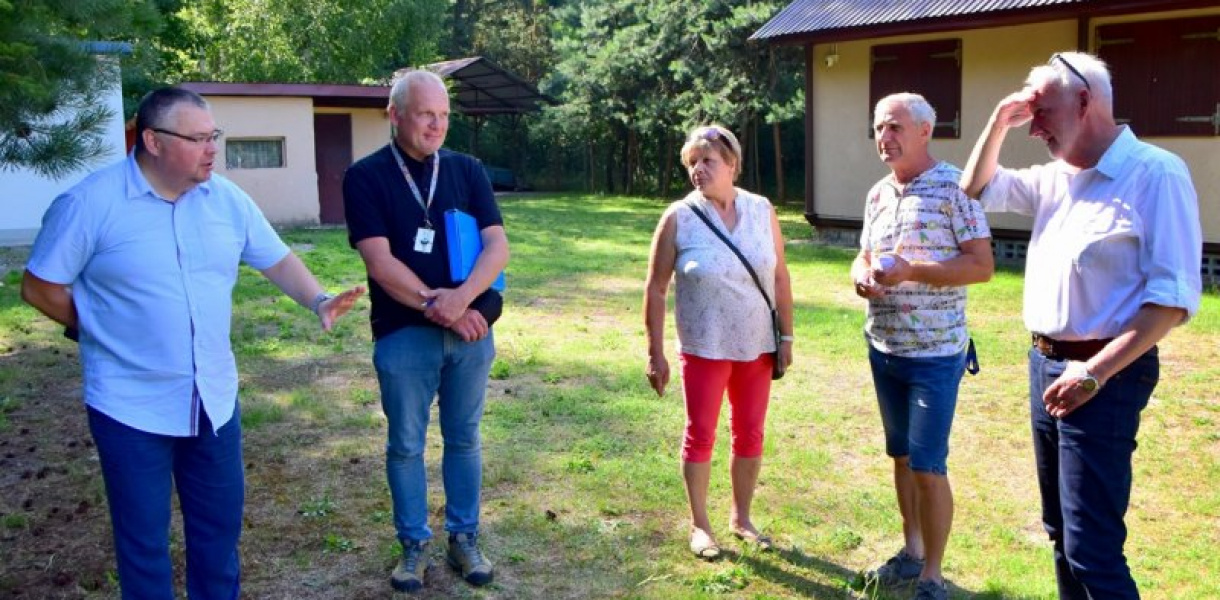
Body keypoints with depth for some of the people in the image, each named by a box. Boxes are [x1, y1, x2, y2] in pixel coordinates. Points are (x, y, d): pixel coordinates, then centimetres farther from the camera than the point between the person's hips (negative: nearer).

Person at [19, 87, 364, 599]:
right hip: (132, 405, -5)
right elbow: (39, 287, -7)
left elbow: (277, 260, 5)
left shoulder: (227, 198, 0)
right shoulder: (89, 203, -14)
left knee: (221, 523, 19)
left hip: (214, 399, 5)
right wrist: (105, 330, -2)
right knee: (144, 537, 10)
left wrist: (318, 301, -12)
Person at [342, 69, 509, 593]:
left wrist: (462, 298, -20)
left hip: (471, 329, 3)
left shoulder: (467, 170, 5)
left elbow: (497, 245, -3)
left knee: (464, 439, 12)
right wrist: (437, 308, -15)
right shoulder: (366, 177, -4)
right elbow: (380, 261, -12)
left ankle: (464, 539, 26)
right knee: (405, 445, 8)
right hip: (403, 334, -2)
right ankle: (414, 545, 23)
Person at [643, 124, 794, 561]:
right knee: (700, 435, 5)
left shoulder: (762, 211, -2)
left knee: (750, 434, 13)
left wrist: (786, 336, 3)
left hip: (757, 346, 3)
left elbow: (779, 277, 5)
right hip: (704, 349, -3)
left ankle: (741, 517, 30)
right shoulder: (679, 217, -9)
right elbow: (655, 289, -7)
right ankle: (699, 524, 21)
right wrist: (655, 353, -9)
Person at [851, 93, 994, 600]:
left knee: (927, 466, -3)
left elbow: (982, 265, -15)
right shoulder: (878, 194, 9)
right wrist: (862, 275, -7)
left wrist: (910, 271, -24)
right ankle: (911, 551, 32)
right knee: (901, 456, 17)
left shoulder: (954, 187, -12)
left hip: (934, 353, -7)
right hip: (883, 348, 7)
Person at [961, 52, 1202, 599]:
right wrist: (999, 122, 8)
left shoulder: (1154, 174, -14)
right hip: (1045, 364, 8)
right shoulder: (1055, 177, 10)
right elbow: (977, 189, 24)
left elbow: (1173, 296, -18)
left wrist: (1095, 372, -23)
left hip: (1104, 375, -8)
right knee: (1061, 530, 17)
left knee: (1091, 547, -8)